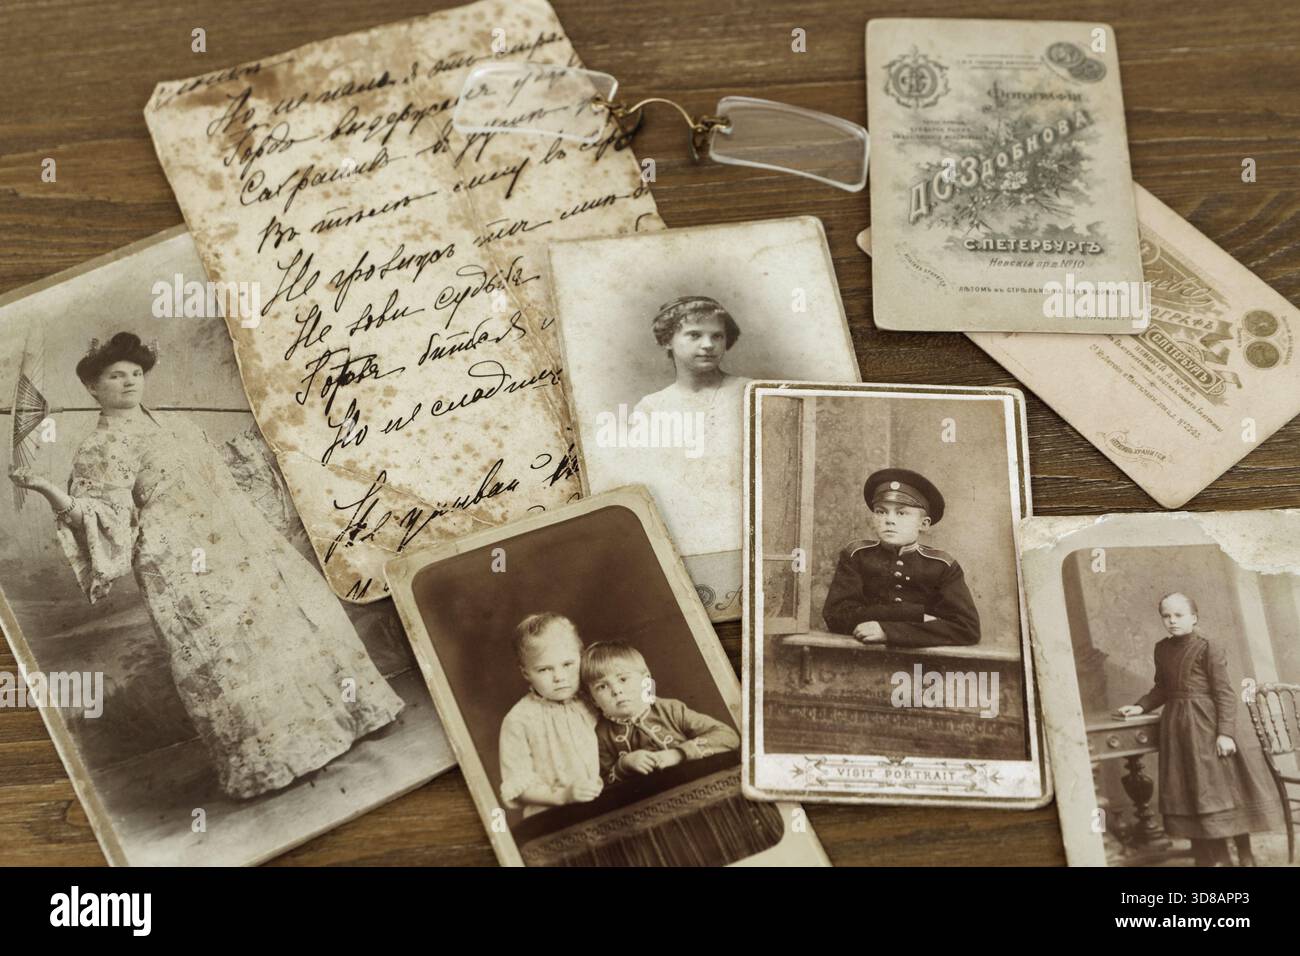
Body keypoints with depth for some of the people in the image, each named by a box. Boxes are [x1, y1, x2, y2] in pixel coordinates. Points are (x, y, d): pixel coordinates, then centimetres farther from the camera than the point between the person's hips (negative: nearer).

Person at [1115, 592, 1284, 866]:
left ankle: (1245, 856, 14)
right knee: (1189, 794, 7)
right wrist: (1140, 706, 6)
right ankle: (1212, 858, 16)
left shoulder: (1209, 648, -9)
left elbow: (1224, 693, -12)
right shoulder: (1162, 649, 9)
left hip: (1205, 725, -6)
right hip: (1176, 727, 6)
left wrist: (1225, 732, -18)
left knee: (1223, 788, 0)